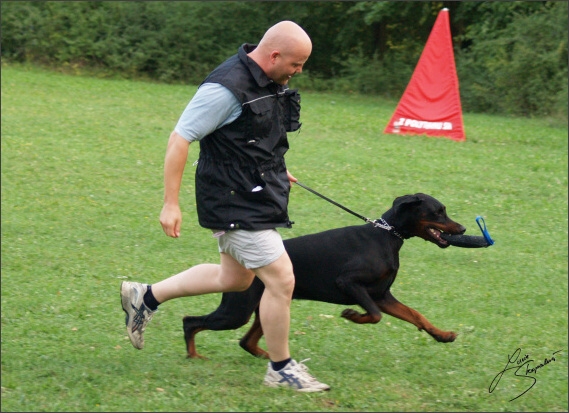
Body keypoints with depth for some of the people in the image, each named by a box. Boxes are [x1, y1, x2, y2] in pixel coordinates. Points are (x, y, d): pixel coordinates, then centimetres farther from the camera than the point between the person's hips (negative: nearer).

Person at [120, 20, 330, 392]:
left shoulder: (272, 82, 4)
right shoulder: (227, 89, -24)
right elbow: (180, 139, -21)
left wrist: (275, 168, 29)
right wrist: (171, 204, -21)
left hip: (260, 194, 10)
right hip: (236, 204, -10)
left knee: (234, 278, 22)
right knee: (281, 279, -7)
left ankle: (146, 297, 34)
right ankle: (281, 369, 10)